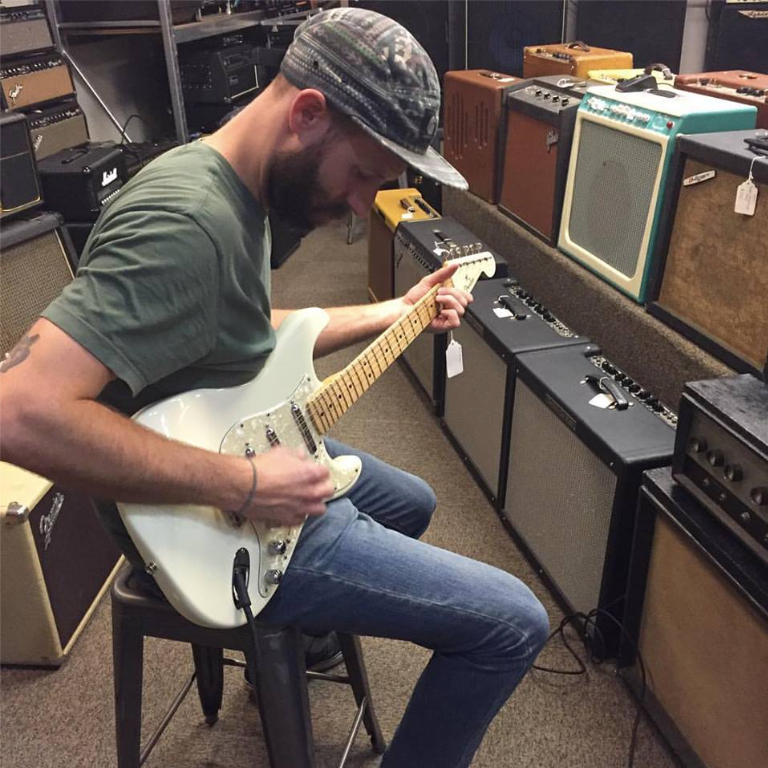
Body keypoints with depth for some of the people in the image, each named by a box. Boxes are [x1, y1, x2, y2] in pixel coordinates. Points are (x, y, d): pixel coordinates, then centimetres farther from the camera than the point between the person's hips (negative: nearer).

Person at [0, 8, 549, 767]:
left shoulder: (236, 188, 3)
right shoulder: (184, 222, -30)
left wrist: (393, 312, 9)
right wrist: (244, 485, -30)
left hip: (249, 447, 10)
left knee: (410, 504, 33)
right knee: (512, 624, -8)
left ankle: (295, 645, 47)